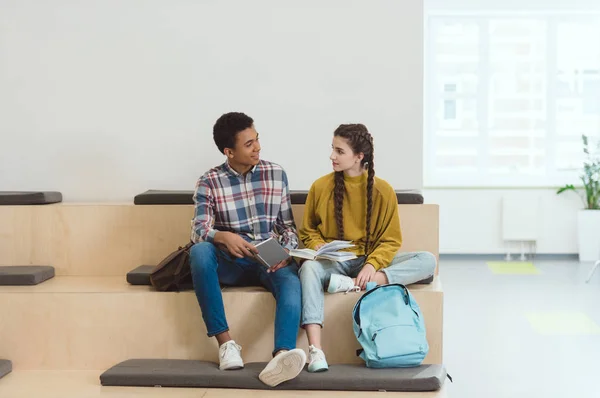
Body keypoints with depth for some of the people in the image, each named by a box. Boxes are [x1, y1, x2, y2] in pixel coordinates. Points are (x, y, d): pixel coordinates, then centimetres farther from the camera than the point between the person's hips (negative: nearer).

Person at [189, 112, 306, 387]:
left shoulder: (276, 174, 6)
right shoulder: (209, 182, -1)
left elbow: (288, 226, 8)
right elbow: (199, 231, -12)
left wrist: (286, 252, -14)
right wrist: (224, 236, -35)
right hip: (232, 262, -1)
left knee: (292, 283, -34)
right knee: (199, 251, -34)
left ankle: (282, 356, -59)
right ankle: (225, 342, -30)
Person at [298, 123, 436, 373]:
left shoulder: (383, 191, -2)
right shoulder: (320, 186, 1)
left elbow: (390, 240, 0)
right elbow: (308, 231, 10)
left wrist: (373, 264, -19)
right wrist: (319, 248, -13)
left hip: (371, 261, 1)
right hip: (334, 261, -1)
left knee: (427, 260, -22)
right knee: (309, 267, -37)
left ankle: (353, 285, -34)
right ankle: (315, 350, -46)